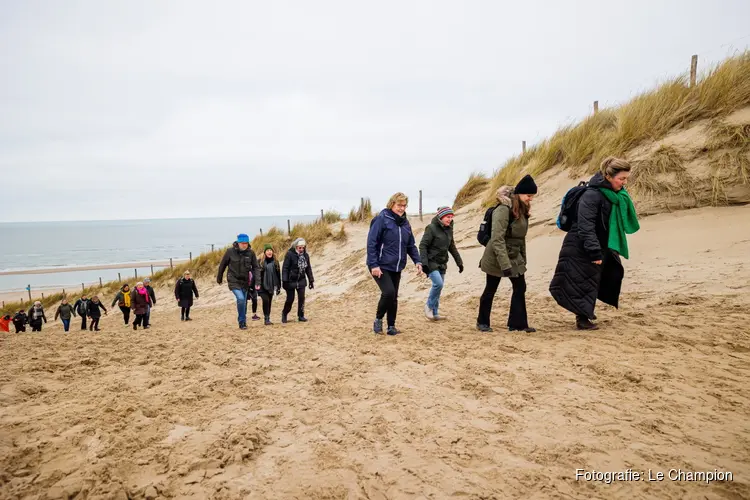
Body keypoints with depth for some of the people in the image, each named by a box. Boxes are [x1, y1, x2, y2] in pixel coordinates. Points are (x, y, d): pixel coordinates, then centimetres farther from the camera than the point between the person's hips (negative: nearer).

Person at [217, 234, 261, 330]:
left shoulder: (251, 252, -6)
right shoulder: (230, 251, -10)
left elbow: (256, 267, -3)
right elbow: (223, 265, 3)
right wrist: (219, 277, 13)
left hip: (245, 281, 3)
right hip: (234, 281, -3)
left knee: (244, 302, 12)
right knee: (240, 299, -20)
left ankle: (243, 320, 31)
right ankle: (242, 322, -6)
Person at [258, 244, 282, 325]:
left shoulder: (275, 262, 5)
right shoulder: (260, 262, -5)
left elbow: (278, 275, 10)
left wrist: (279, 286, 10)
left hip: (271, 286, 3)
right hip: (262, 286, -3)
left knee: (269, 302, 8)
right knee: (265, 300, -16)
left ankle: (268, 319, 18)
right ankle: (266, 319, -6)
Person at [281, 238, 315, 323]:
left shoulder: (305, 255, 1)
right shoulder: (290, 254, -14)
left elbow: (308, 268, 10)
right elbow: (285, 268, -14)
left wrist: (311, 280, 10)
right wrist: (284, 281, -17)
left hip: (301, 281, 4)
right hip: (291, 280, -4)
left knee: (301, 298, 3)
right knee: (290, 299, 3)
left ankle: (301, 316, 15)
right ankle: (284, 314, 26)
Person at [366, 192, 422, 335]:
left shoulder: (405, 223, 10)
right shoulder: (381, 219, -11)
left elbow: (411, 245, 15)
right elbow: (371, 243, -15)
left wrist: (417, 261, 1)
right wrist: (374, 265, -20)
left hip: (396, 268, 7)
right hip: (381, 267, -7)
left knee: (394, 297, 11)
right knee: (388, 292, -19)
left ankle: (391, 327, 24)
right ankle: (378, 319, 5)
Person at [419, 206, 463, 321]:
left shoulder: (449, 229, 9)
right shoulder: (431, 228, -12)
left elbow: (452, 247, 19)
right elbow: (423, 245, -15)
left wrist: (459, 262, 17)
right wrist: (424, 263, -23)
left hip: (442, 263, 7)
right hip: (431, 262, -7)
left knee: (439, 286, 7)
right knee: (438, 283, -20)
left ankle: (435, 312, 18)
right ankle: (429, 306, 1)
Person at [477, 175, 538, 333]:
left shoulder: (522, 210, 5)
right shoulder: (503, 210, -22)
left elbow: (521, 237, 13)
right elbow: (497, 239, -28)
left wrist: (523, 259, 13)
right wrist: (505, 264, -32)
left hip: (514, 257, 8)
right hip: (496, 258, -8)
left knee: (520, 288, 4)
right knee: (490, 290, 6)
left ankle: (518, 323, 15)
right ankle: (482, 322, 23)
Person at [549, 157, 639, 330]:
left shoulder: (617, 195, 3)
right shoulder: (592, 196, -24)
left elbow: (616, 222, 16)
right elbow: (586, 228, -27)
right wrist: (595, 253, -27)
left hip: (602, 247, 9)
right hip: (581, 250, -9)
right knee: (584, 283, -1)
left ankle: (586, 311, 34)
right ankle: (582, 319, 12)